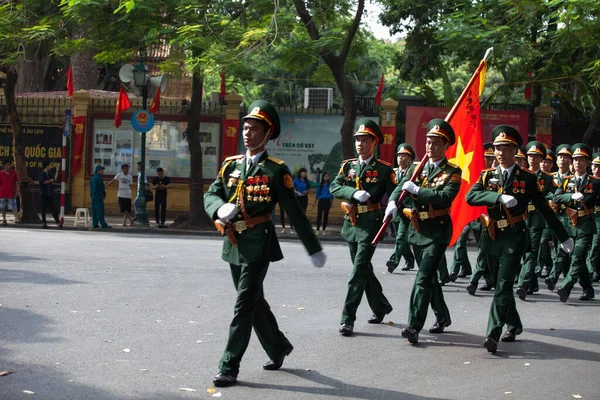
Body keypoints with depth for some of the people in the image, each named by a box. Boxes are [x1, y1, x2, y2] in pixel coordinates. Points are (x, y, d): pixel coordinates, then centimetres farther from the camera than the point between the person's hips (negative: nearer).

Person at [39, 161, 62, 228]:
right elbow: (44, 182, -14)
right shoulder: (42, 174, -2)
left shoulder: (49, 174, 17)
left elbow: (55, 179, 6)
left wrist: (57, 171, 9)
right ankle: (43, 222, 6)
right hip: (44, 194, -5)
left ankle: (58, 222, -4)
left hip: (50, 194, 5)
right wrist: (51, 180, -2)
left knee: (52, 208, 2)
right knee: (44, 208, 0)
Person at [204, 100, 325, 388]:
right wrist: (221, 208, -22)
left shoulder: (276, 170, -7)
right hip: (233, 244, 6)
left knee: (244, 305, -7)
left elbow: (294, 212, -6)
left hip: (258, 245, -6)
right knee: (255, 302, 17)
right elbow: (210, 195, 3)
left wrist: (314, 248, -4)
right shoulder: (231, 165, 8)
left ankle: (229, 367, -2)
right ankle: (278, 347, 36)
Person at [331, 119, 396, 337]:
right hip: (351, 223, 6)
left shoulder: (384, 169, -3)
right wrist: (354, 192, -20)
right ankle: (381, 307, 35)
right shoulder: (347, 166, 9)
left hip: (370, 223, -5)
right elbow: (334, 187, -4)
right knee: (364, 270, 16)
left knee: (359, 271, -11)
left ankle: (348, 319, -9)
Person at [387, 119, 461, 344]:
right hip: (417, 230, 6)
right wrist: (392, 202, -20)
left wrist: (417, 189, -23)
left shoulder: (453, 172, -5)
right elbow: (401, 187, 0)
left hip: (437, 231, -6)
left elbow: (446, 197, -21)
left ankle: (414, 327, -17)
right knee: (429, 277, 17)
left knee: (423, 279, -14)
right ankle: (442, 317, 35)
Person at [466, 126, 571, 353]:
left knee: (503, 286, -12)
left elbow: (544, 208, 4)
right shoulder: (487, 176, 7)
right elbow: (470, 197, -11)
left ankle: (493, 335, -15)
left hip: (514, 238, -4)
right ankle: (514, 325, 34)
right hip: (492, 237, 4)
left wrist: (563, 237, 5)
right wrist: (499, 197, -25)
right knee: (499, 285, 14)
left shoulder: (527, 178, 1)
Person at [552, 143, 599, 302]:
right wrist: (572, 196, -20)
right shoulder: (566, 181, 9)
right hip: (570, 225, 4)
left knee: (577, 258, -15)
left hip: (586, 226, -4)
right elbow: (556, 198, -6)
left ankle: (565, 288, -22)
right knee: (580, 259, 11)